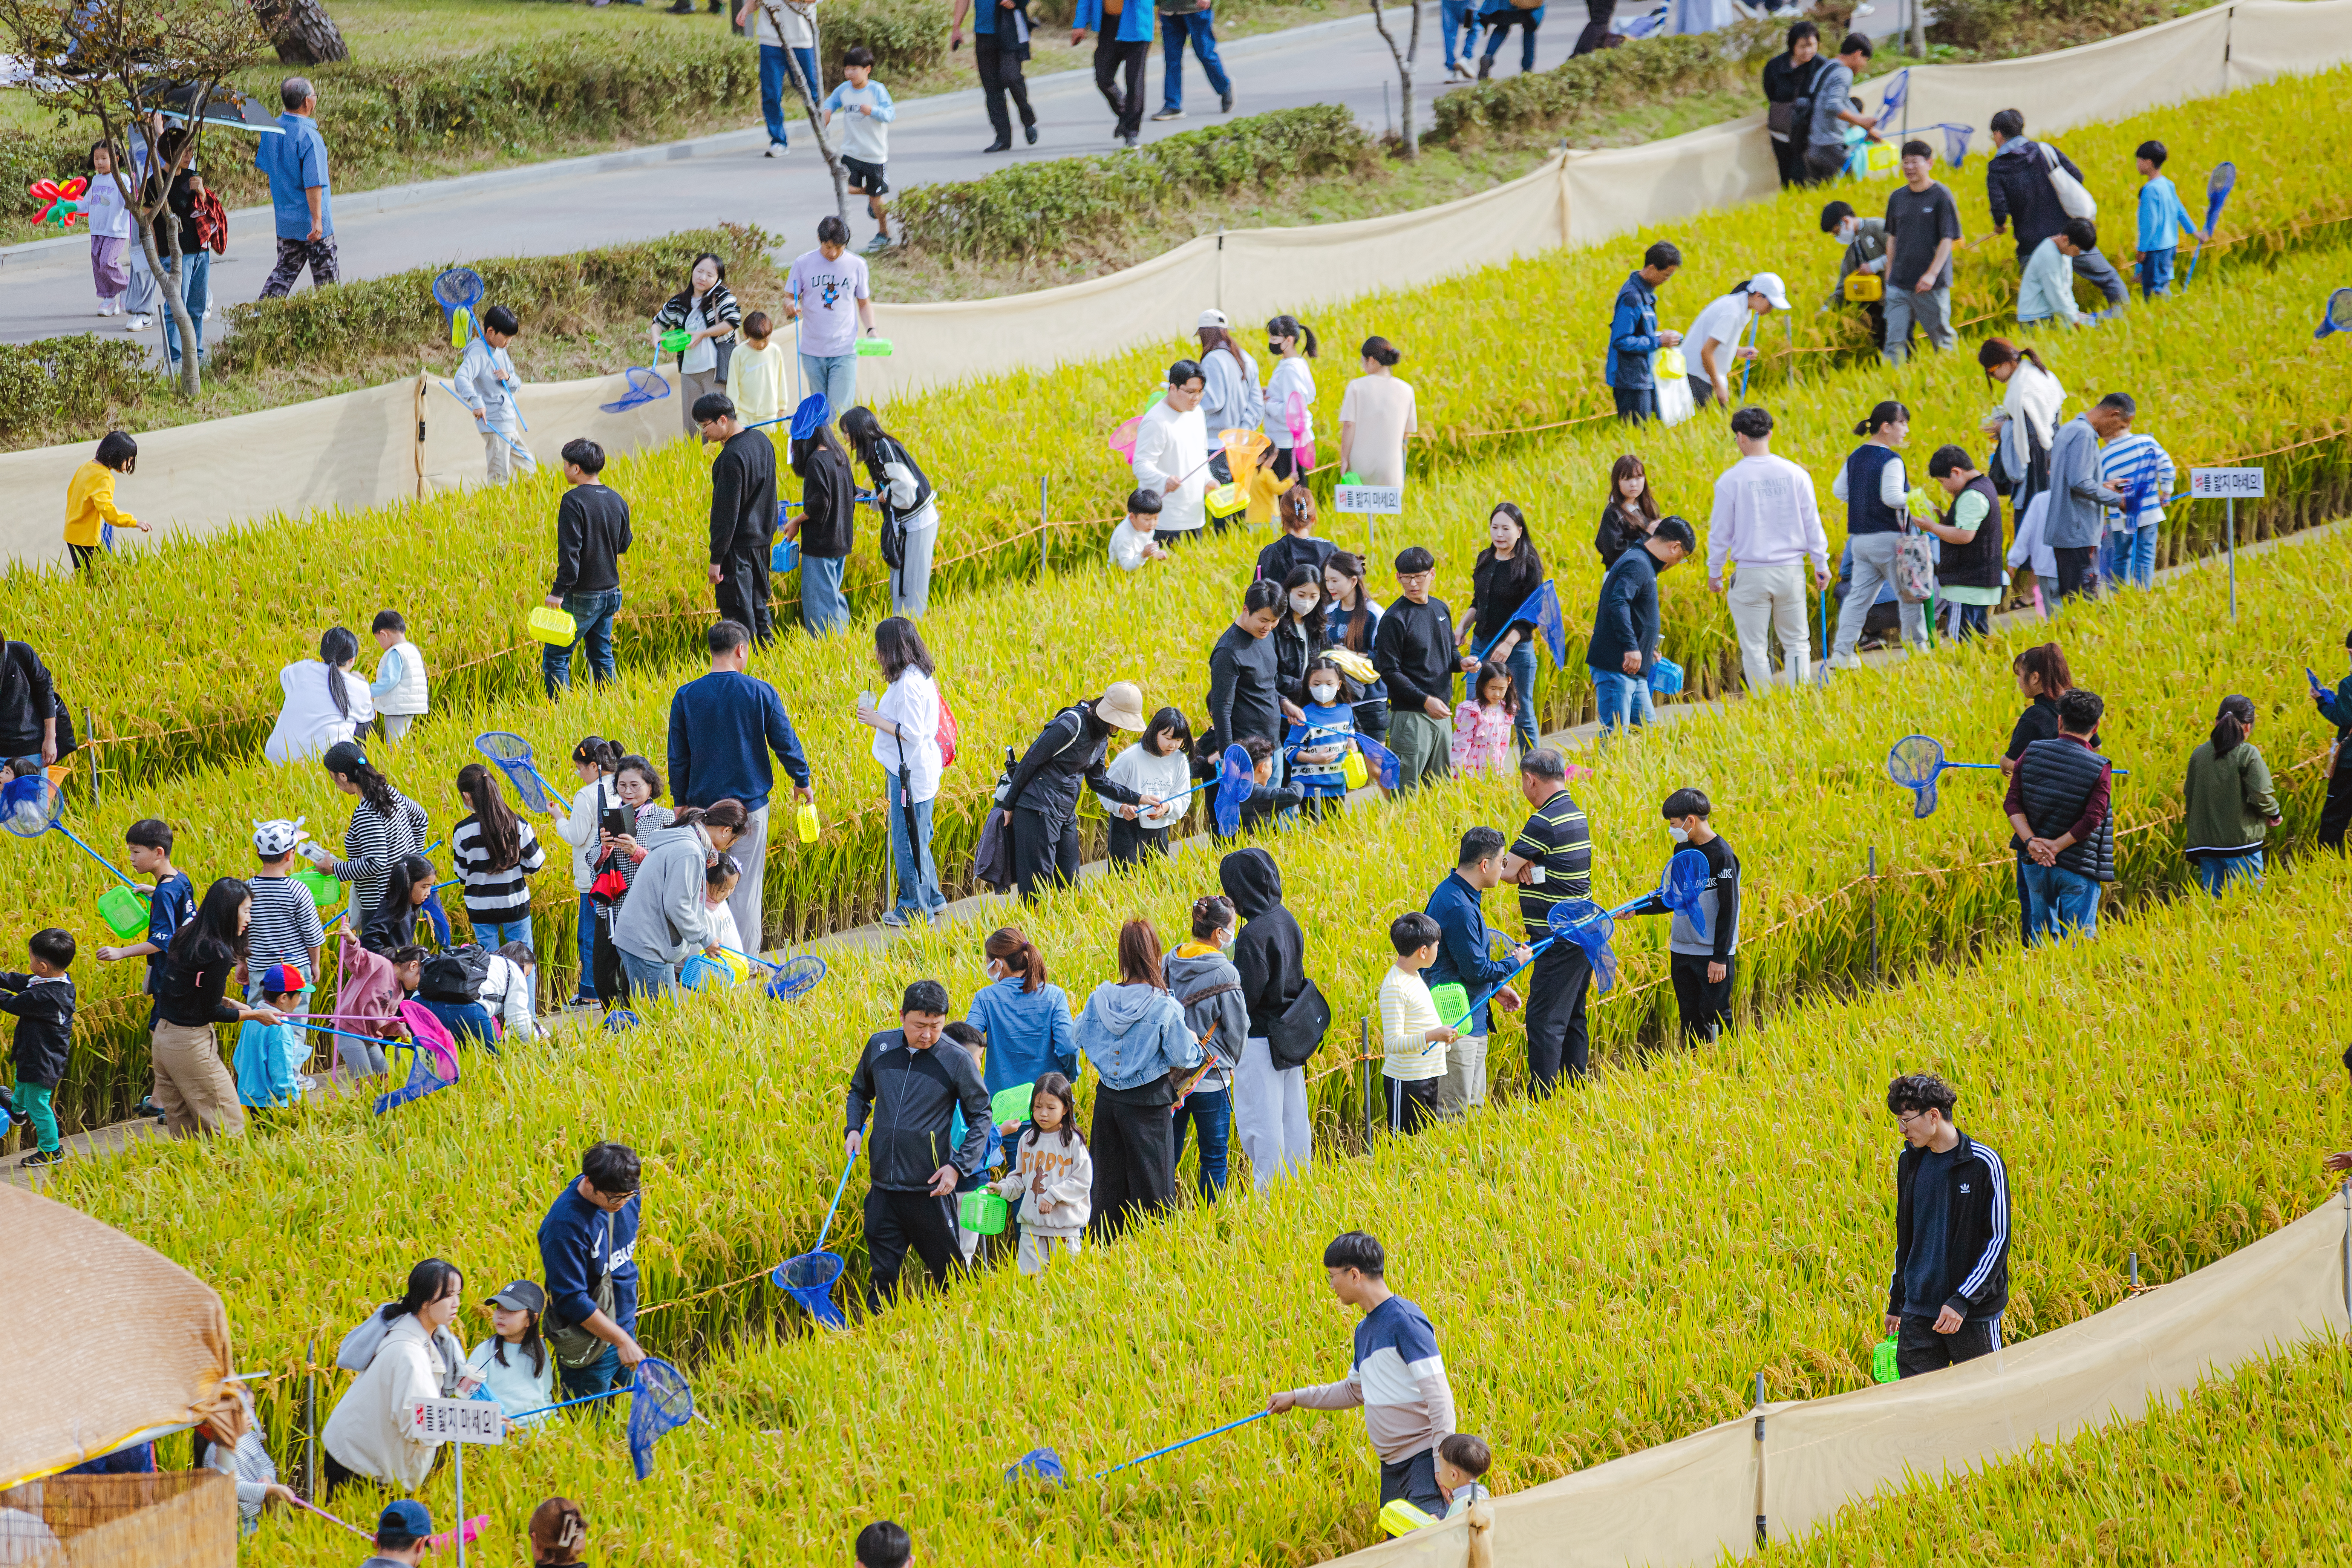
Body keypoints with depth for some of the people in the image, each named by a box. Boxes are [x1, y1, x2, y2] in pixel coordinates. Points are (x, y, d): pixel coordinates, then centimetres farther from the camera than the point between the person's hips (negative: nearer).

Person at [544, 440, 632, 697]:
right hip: (611, 593, 7)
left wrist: (559, 590, -21)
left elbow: (569, 551, -22)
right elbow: (623, 545, 16)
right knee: (601, 656, 17)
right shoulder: (617, 500, 5)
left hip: (582, 596, -7)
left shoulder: (574, 501, -17)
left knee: (555, 657, 0)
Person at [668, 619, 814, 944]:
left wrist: (682, 802, 14)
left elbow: (678, 759, 2)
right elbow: (786, 744, 0)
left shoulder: (686, 697, -4)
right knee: (746, 883, 5)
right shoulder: (761, 693, -7)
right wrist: (802, 781, 17)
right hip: (750, 802, -1)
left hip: (703, 805, 1)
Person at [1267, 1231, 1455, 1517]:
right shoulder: (1365, 1331, 13)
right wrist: (1296, 1398, 28)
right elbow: (1354, 1391, 31)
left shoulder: (1405, 1321, -15)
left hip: (1424, 1458, -9)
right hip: (1392, 1465, 9)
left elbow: (1439, 1395, -19)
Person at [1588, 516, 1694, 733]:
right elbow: (1618, 603, -28)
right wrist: (1632, 646, -30)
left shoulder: (1642, 563, 19)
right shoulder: (1638, 565, -13)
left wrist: (1648, 648, 36)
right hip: (1615, 667, -11)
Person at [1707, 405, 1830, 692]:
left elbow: (1721, 532, -1)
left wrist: (1714, 572, 12)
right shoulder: (1795, 474, -2)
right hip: (1791, 570, 2)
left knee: (1754, 649, 7)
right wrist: (1821, 565, 13)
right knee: (1796, 642, 12)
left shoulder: (1730, 480, -8)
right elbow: (1812, 523, 3)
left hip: (1751, 572, -2)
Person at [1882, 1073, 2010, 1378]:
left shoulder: (1984, 1165, -10)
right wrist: (1896, 1301, 18)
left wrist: (1962, 1301, -16)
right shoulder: (1910, 1161, 8)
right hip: (1918, 1312, 5)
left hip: (1975, 1312, -5)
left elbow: (1998, 1241, -10)